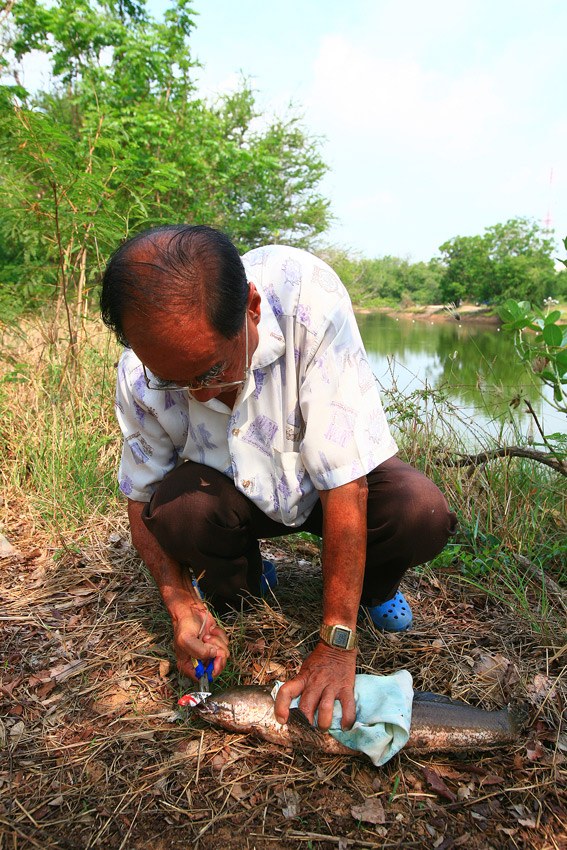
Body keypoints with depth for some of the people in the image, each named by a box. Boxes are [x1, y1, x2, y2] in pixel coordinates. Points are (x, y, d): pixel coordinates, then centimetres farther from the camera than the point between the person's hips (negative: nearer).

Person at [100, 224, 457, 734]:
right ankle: (236, 589, 6)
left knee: (423, 514, -30)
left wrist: (336, 642, -31)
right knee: (176, 506, -30)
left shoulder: (309, 303, -35)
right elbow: (141, 498, -7)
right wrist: (180, 602, -21)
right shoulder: (141, 376, -24)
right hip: (230, 491, 2)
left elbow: (345, 483, -34)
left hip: (325, 481, -1)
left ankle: (373, 586, 8)